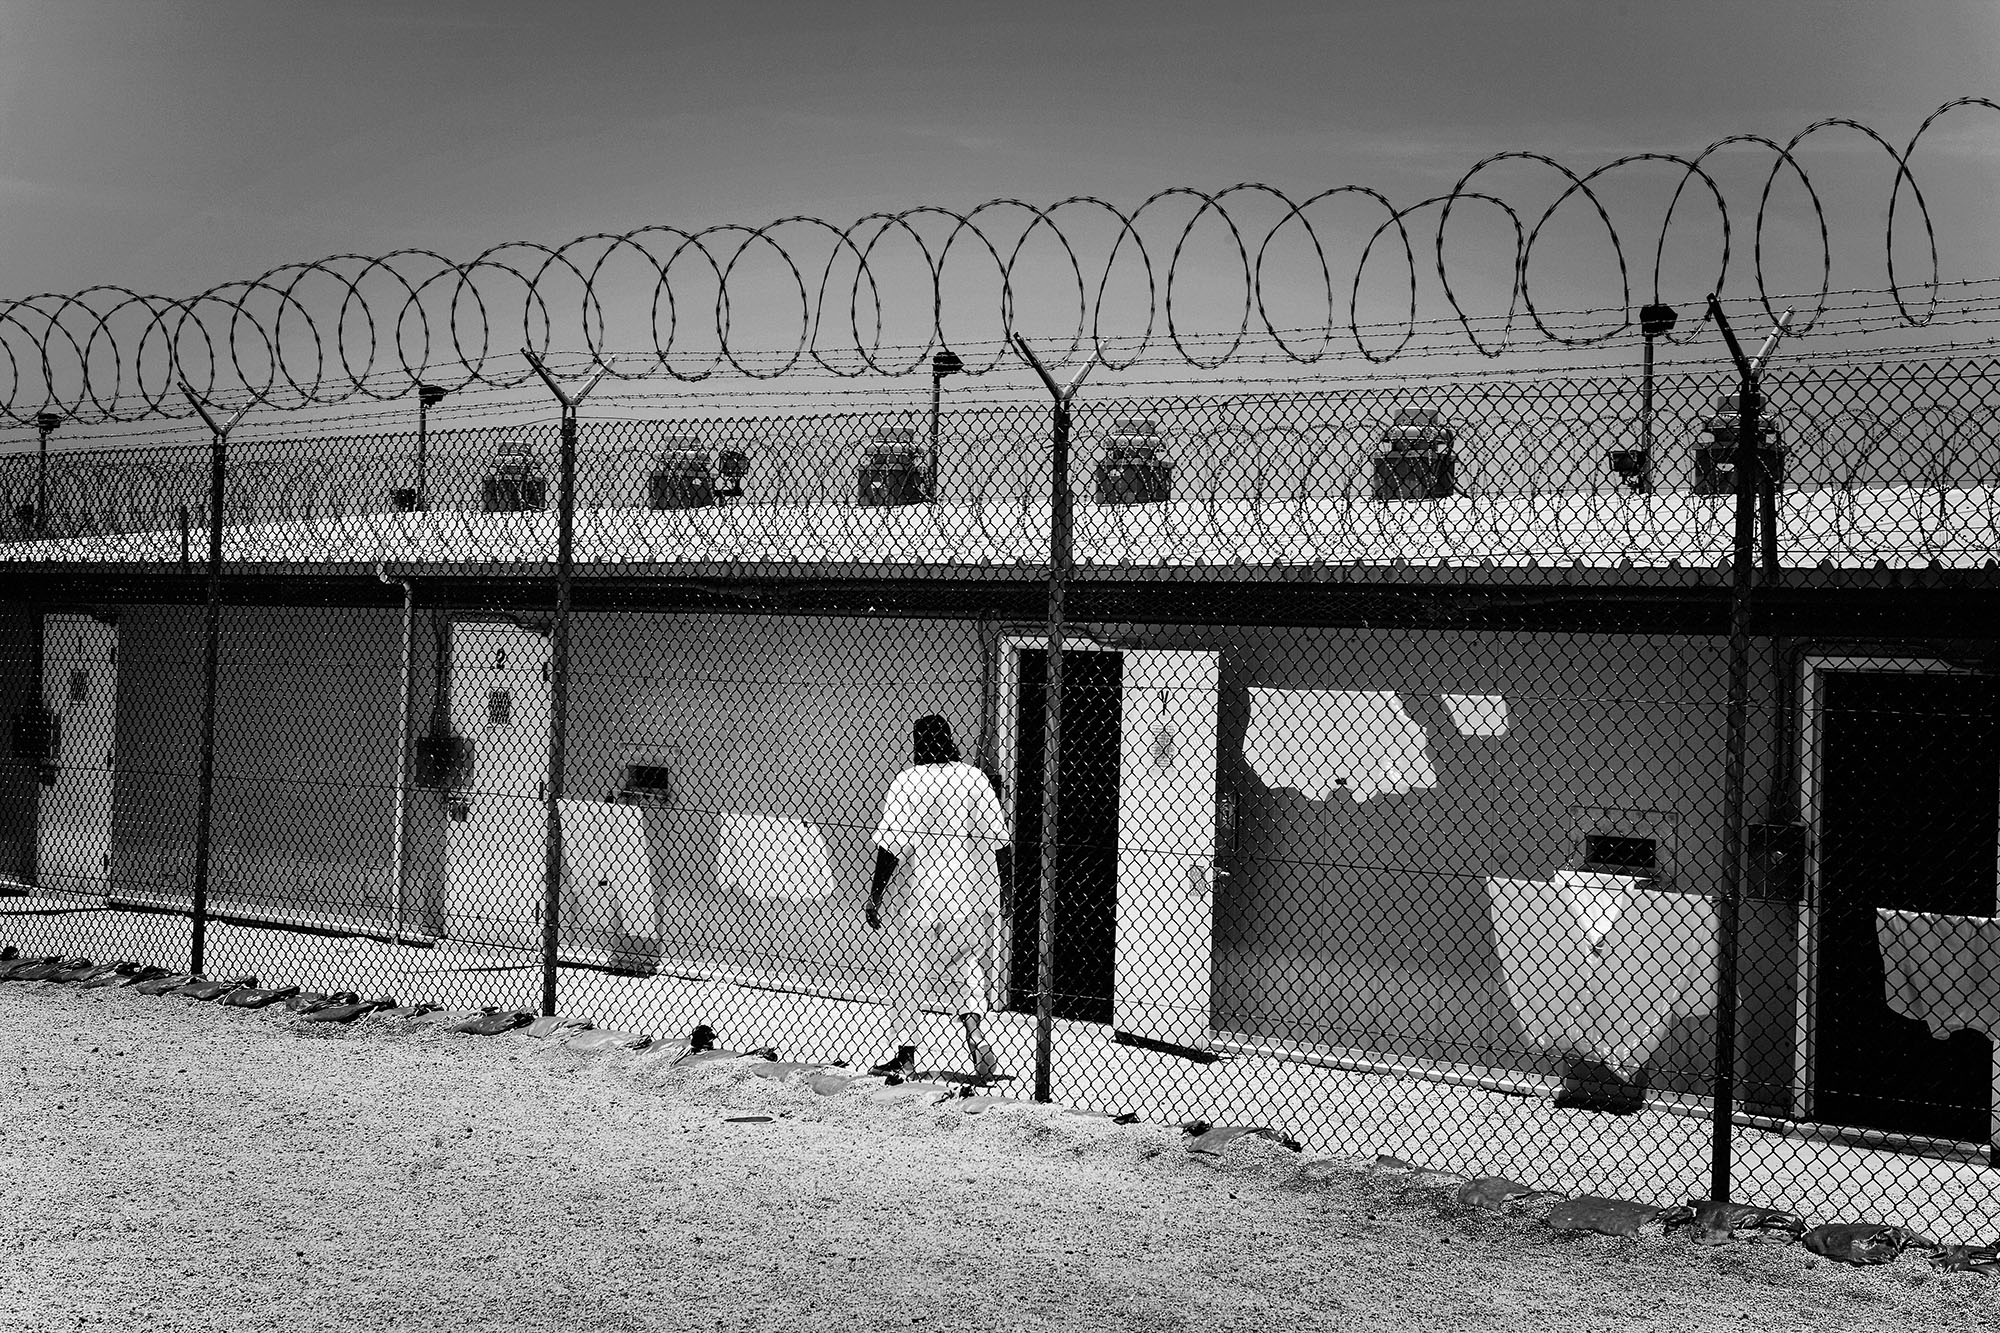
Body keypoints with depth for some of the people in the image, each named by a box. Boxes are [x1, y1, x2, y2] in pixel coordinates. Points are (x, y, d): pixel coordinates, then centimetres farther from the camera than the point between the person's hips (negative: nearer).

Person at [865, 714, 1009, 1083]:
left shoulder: (907, 782, -7)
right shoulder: (974, 777, 4)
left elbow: (892, 845, -10)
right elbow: (998, 838, 4)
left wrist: (875, 896, -3)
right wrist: (1000, 890, 14)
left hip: (929, 890, -4)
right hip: (980, 892, 4)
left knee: (909, 971, 10)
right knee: (966, 967, 18)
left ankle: (906, 1055, 15)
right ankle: (974, 1032, -5)